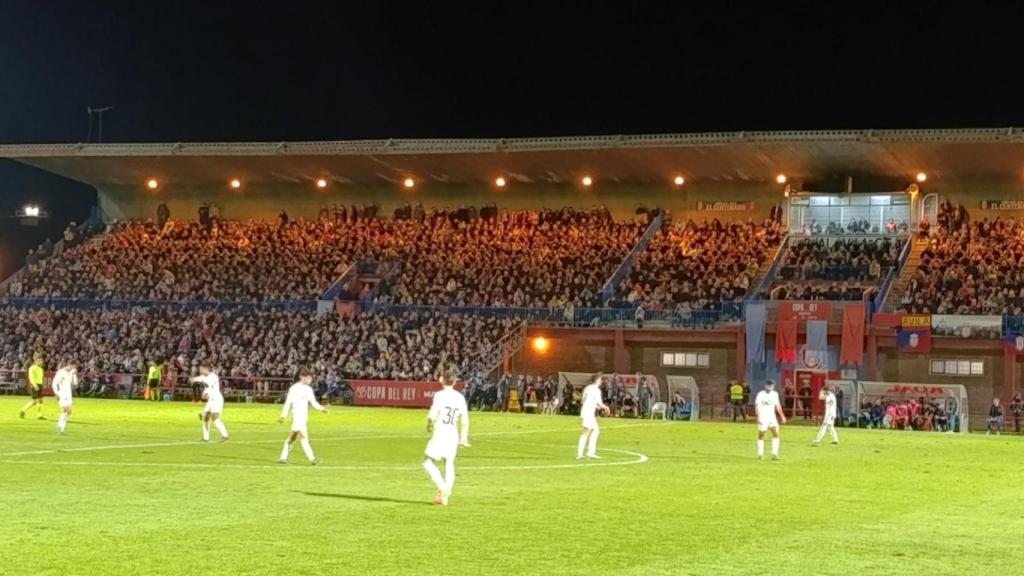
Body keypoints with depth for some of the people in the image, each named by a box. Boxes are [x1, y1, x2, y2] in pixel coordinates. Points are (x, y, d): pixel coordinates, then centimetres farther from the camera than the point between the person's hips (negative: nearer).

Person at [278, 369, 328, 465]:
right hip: (297, 415, -8)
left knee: (293, 436, 12)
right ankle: (311, 458, -19)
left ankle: (284, 457, 19)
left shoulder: (308, 389, 12)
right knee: (303, 436, -14)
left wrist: (322, 409, -1)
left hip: (304, 416, 8)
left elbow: (313, 402, 15)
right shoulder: (294, 388, -8)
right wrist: (283, 416, -12)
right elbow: (288, 403, -9)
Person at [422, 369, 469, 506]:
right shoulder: (460, 398, 7)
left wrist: (429, 425, 5)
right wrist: (463, 438, 17)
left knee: (428, 462, 4)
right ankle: (445, 496, 9)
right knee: (449, 464, 11)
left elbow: (432, 415, -16)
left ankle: (442, 488, -10)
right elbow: (465, 421, 9)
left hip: (439, 433, -5)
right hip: (453, 435, 5)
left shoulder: (439, 395, -9)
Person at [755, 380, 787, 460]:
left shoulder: (775, 394, 8)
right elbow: (757, 405, -16)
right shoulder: (761, 394, -9)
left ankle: (774, 454, -5)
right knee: (761, 435, 2)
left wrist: (782, 415, 15)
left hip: (772, 417, 4)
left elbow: (777, 405, 17)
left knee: (776, 434, -7)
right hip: (763, 417, -4)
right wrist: (759, 416, -27)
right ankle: (760, 454, 12)